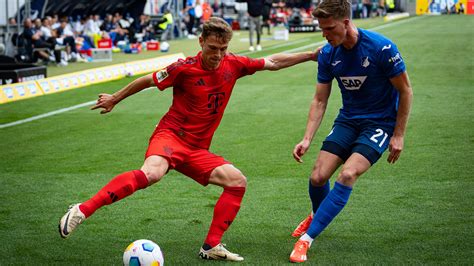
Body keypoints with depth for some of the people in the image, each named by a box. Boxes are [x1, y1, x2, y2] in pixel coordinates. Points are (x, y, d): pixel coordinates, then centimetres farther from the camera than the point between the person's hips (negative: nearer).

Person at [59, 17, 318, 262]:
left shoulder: (233, 64, 2)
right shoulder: (185, 68, -11)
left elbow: (272, 62, 14)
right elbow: (148, 80, 4)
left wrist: (310, 55, 14)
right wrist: (114, 99, 16)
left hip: (197, 150, 6)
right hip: (170, 135, -6)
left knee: (237, 181, -8)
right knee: (152, 173, -35)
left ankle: (211, 246, -1)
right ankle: (81, 211, -35)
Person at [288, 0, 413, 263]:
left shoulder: (381, 47, -21)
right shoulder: (328, 54, -6)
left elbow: (405, 91, -11)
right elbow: (320, 100, 0)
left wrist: (398, 135, -10)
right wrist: (307, 139, -10)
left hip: (380, 122, -5)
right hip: (348, 120, 5)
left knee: (347, 174, -25)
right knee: (318, 177, -6)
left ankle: (307, 237, -18)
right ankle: (317, 215, 30)